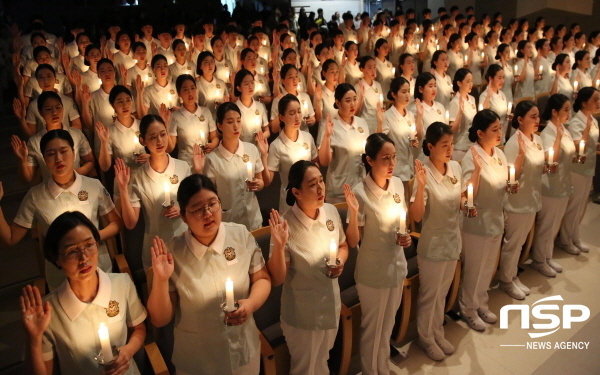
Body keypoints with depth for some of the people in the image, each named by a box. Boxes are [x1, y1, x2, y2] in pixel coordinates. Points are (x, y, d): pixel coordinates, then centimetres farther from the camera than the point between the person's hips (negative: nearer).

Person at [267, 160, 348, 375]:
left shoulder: (331, 211, -11)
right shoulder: (286, 225, -27)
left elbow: (343, 246, 8)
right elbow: (277, 279, -23)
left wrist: (341, 261, -12)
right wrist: (278, 245, -38)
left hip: (331, 302, 5)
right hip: (303, 311, -5)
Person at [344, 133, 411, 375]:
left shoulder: (398, 184, -4)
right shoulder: (361, 193, -22)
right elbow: (353, 242, -18)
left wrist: (405, 236, -8)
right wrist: (353, 212, -34)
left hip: (397, 265, 6)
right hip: (373, 271, -6)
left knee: (388, 325, 24)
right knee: (373, 329, 14)